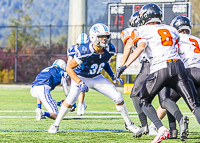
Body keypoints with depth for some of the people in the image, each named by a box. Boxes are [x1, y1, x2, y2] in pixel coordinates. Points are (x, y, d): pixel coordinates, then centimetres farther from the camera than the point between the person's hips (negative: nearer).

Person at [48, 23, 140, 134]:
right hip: (80, 77, -5)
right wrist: (80, 83, -33)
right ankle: (56, 125, -6)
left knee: (118, 97, -6)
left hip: (96, 78, 5)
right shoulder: (84, 51, -33)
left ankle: (128, 124, 13)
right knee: (71, 99, -27)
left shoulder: (110, 50, -16)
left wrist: (112, 75, -3)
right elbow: (69, 68, -24)